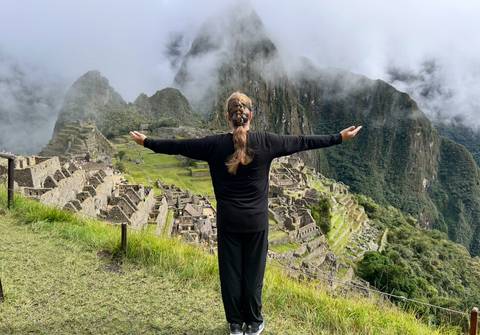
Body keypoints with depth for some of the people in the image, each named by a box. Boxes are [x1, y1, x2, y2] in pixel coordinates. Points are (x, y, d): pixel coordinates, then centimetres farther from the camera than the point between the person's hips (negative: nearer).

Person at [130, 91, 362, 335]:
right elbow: (303, 142, -4)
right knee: (254, 270, 12)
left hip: (228, 220, 0)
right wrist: (340, 137, 6)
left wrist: (146, 142, 16)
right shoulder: (265, 141, -9)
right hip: (256, 220, 0)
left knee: (230, 271, 13)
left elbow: (178, 146, 1)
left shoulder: (215, 144, -8)